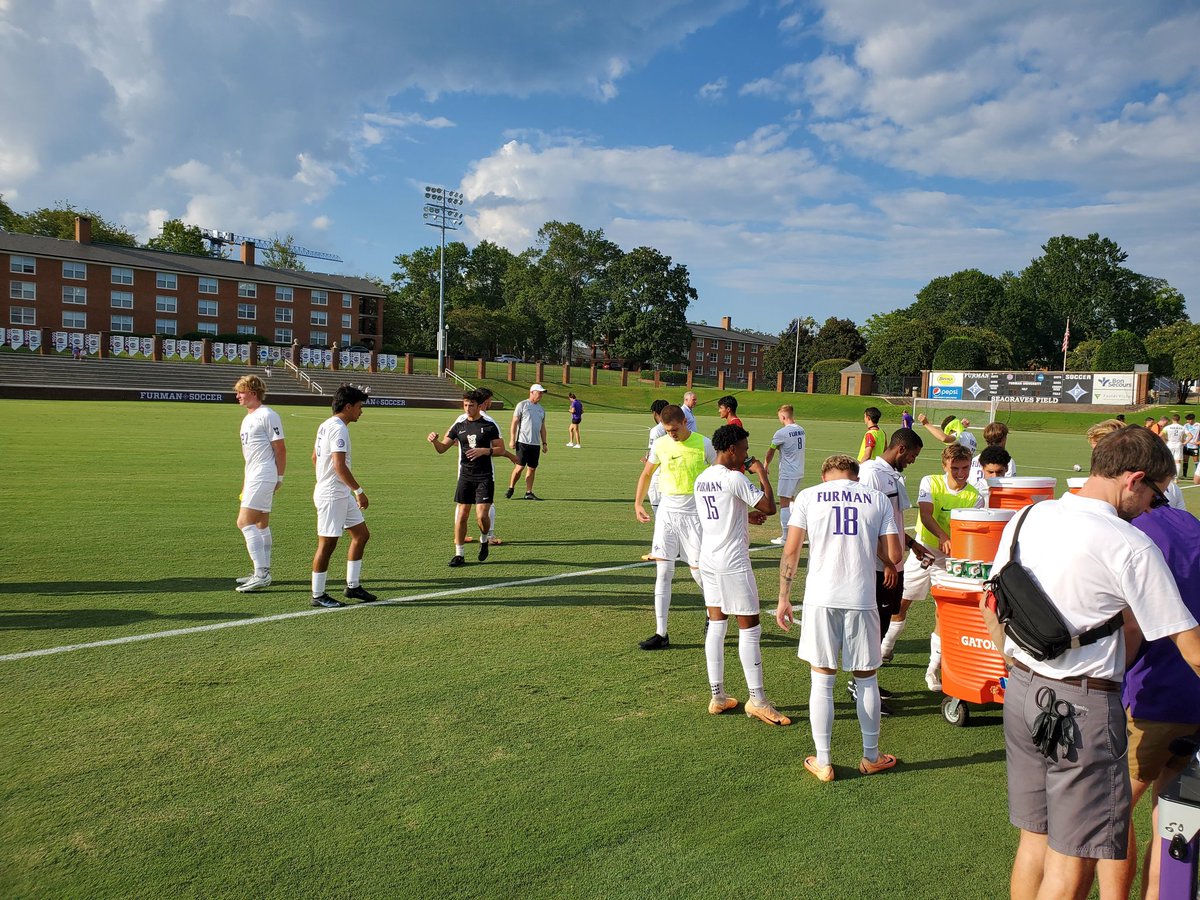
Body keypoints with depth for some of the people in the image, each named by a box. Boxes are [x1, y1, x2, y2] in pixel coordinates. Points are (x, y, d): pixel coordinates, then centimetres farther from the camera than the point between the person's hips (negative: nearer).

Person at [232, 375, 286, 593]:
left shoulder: (267, 416, -12)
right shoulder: (247, 418, 18)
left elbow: (280, 449, -13)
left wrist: (279, 477, -12)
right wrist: (245, 483, 23)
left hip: (263, 477, -10)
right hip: (253, 478, 10)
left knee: (244, 522, -14)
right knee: (261, 525, 12)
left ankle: (261, 573, -13)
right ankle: (263, 573, 19)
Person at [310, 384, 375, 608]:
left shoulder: (326, 425, 13)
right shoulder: (338, 428, -17)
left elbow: (315, 457, 21)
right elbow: (340, 465, -25)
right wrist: (359, 490, -21)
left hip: (342, 494, 10)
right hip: (332, 495, -10)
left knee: (361, 534, 13)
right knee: (327, 544, -1)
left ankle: (353, 586, 20)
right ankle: (318, 595, 9)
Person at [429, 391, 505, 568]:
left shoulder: (489, 425, -3)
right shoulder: (459, 425, 7)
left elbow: (501, 449, -3)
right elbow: (442, 448, 9)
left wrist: (484, 450, -19)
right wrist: (434, 440, -13)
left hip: (484, 477, -3)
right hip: (465, 477, 3)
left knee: (482, 515, -10)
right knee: (462, 515, 3)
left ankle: (484, 540, 22)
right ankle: (459, 554, 13)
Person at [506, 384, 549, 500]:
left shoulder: (541, 409, 17)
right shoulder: (522, 405, -1)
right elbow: (514, 423, -3)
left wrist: (544, 443, 15)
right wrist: (512, 439, -11)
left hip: (536, 443, 6)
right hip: (523, 442, -5)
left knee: (532, 468, 4)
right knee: (520, 467, -7)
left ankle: (529, 493, 10)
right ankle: (511, 488, 10)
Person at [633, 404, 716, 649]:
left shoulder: (703, 444, -7)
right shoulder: (660, 444, 1)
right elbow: (646, 474, 16)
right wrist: (637, 503, 9)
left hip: (694, 512, -3)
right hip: (666, 510, 3)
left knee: (698, 571, 1)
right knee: (662, 572, -1)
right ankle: (661, 634, 4)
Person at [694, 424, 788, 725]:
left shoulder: (701, 479, 10)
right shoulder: (735, 478, -16)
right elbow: (770, 507, -16)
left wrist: (746, 516, 19)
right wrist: (762, 473, -6)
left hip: (709, 560, 8)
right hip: (733, 563, -8)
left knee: (716, 626, 12)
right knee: (750, 629, 1)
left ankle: (717, 696, 18)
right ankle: (757, 700, 8)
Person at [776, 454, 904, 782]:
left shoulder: (809, 496, 6)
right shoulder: (878, 499, 8)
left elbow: (790, 551, 2)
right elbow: (894, 556, 2)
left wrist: (784, 598, 8)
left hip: (821, 598, -1)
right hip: (862, 599, 1)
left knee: (822, 680, 9)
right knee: (866, 680, 16)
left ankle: (823, 763, 15)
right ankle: (871, 757, 30)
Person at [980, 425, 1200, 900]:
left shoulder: (1026, 518, 3)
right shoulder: (1132, 547, -16)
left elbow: (990, 606, 14)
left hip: (1021, 692, 7)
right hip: (1083, 705, -7)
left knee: (1034, 838, 19)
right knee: (1072, 862, 6)